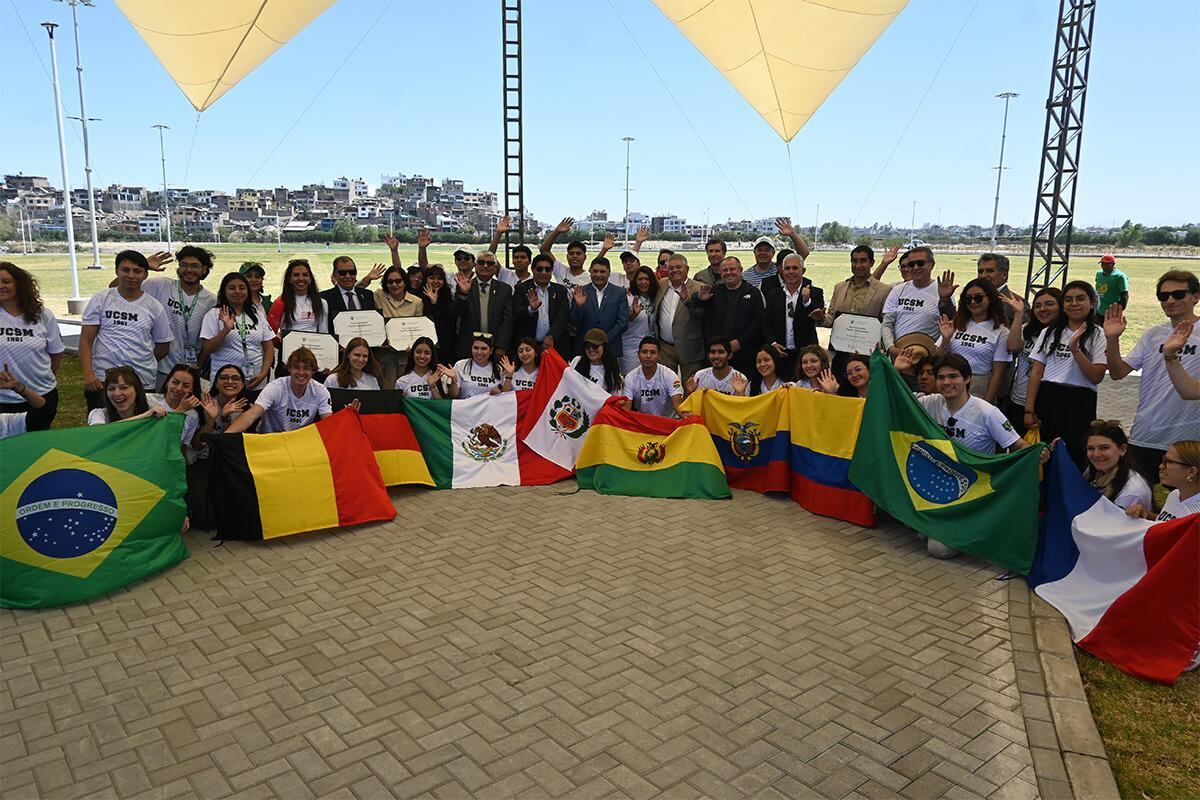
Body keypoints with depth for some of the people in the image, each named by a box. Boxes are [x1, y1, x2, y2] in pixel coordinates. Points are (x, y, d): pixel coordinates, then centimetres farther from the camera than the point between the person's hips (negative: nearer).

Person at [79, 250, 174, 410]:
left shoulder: (154, 307, 7)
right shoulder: (100, 300, 4)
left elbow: (163, 347, 14)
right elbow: (86, 340, 1)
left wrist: (141, 362, 7)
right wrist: (88, 374, -11)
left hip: (143, 382, 1)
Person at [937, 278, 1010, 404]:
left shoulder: (1000, 332, 0)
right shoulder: (955, 325, 7)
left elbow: (998, 373, -2)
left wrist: (987, 403, -7)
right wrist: (945, 340, -8)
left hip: (980, 391, -2)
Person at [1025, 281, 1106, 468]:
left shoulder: (1098, 335, 0)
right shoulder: (1049, 333, 11)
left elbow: (1096, 377, -8)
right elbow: (1036, 371, 6)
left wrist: (1075, 348, -19)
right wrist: (1029, 410, -1)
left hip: (1079, 404, -3)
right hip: (1046, 400, 3)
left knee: (1073, 458, 2)